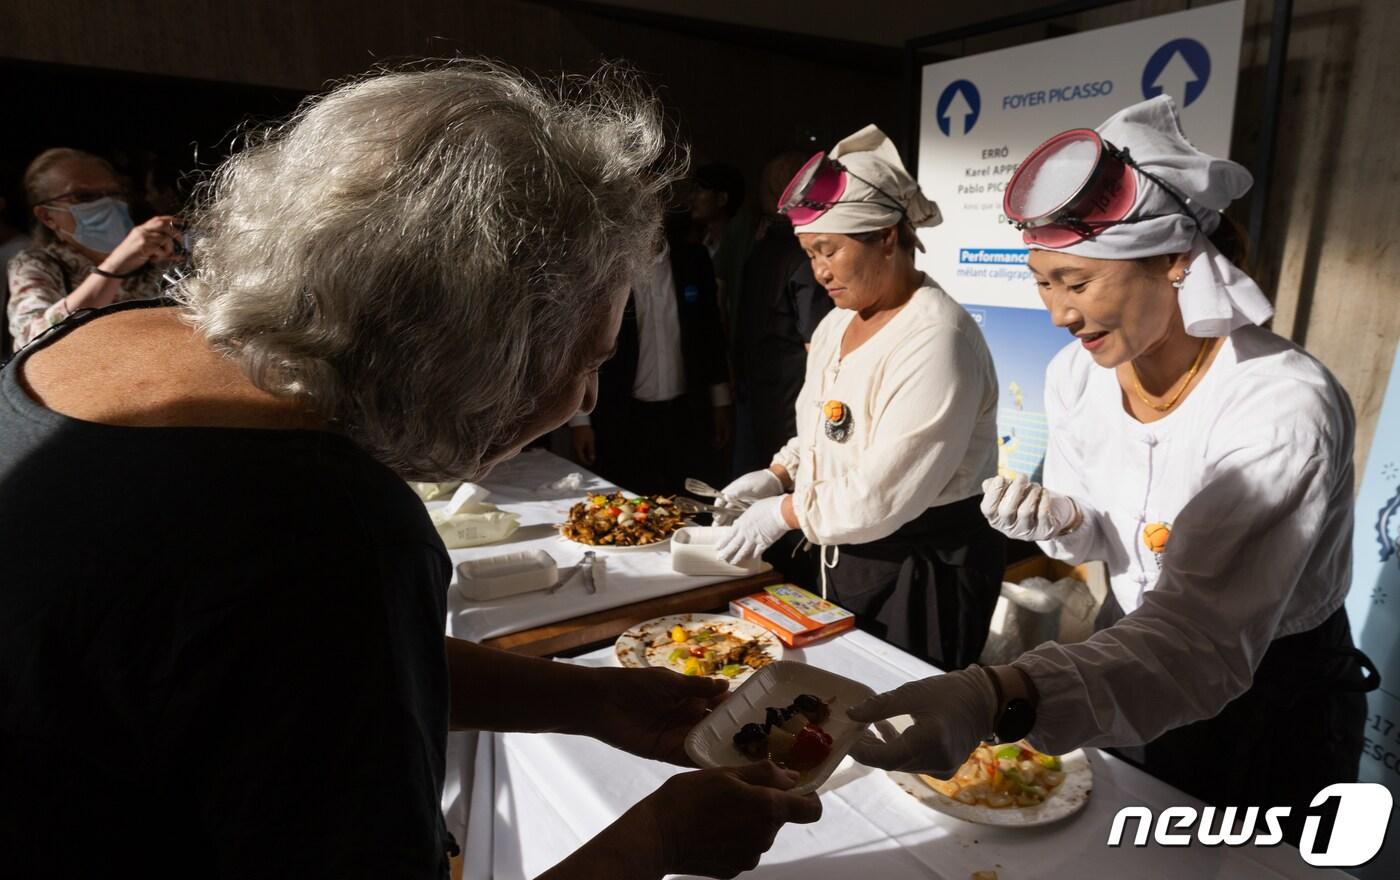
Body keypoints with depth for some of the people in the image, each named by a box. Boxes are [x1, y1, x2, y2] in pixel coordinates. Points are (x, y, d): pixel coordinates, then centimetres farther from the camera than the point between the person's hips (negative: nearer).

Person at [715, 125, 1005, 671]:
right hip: (846, 557, 8)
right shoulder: (836, 325, 6)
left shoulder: (937, 339, -23)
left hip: (927, 569, -8)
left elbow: (884, 495, -25)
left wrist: (786, 511, -15)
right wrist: (778, 476, 0)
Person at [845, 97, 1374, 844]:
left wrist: (998, 699, -57)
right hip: (1139, 656, 5)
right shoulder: (1076, 374, -13)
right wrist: (1059, 519, -23)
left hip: (1275, 704, -5)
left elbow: (1203, 640, -42)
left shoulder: (1286, 407, -32)